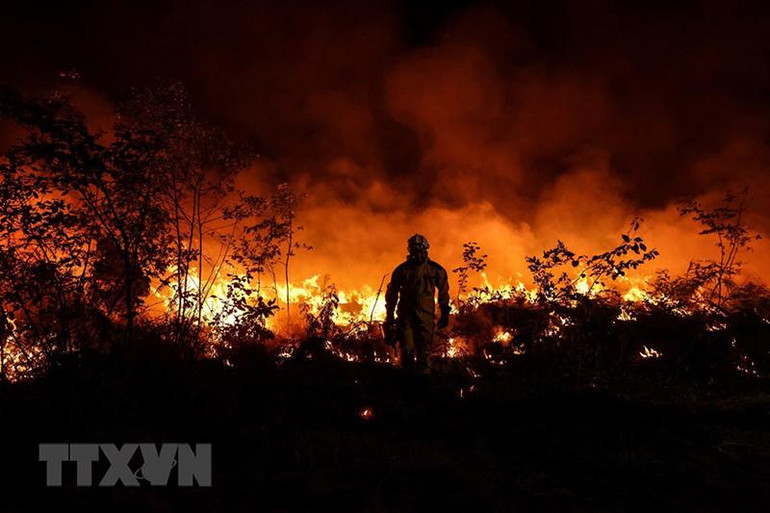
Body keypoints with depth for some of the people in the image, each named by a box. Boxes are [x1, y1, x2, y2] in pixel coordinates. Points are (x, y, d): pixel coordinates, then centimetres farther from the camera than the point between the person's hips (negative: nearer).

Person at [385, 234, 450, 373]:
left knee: (424, 351, -1)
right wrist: (390, 316, 9)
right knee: (407, 350, -1)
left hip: (425, 315, -1)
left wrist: (444, 314, 10)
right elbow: (391, 294, 12)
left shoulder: (436, 270, 3)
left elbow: (443, 293, 13)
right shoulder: (401, 270, 5)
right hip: (405, 314, 1)